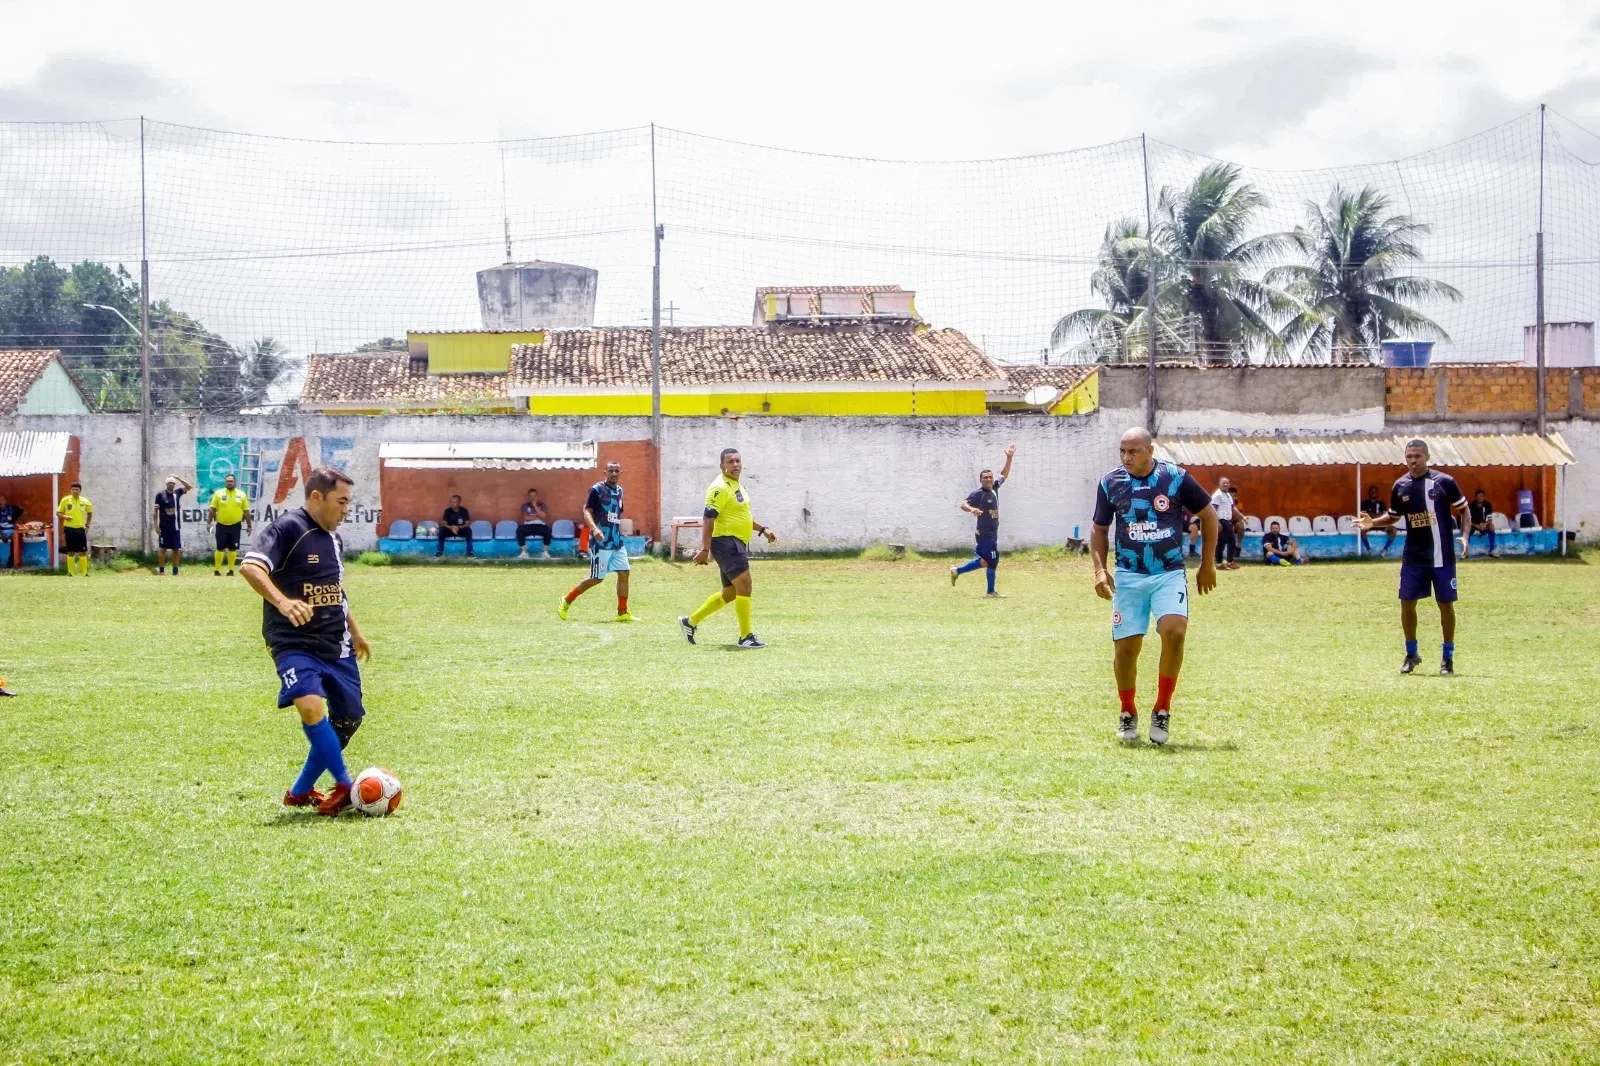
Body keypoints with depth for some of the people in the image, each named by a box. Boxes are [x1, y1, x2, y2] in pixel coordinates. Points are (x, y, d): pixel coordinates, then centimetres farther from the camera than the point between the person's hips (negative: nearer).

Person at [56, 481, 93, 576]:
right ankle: (70, 572, 7)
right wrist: (64, 516, -17)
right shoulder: (65, 500, -1)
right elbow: (58, 512, 3)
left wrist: (87, 525, 12)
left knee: (83, 551, -1)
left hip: (80, 529, 1)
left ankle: (85, 572, 3)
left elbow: (90, 512, 19)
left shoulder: (84, 501, 4)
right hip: (69, 529, -1)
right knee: (70, 552, 2)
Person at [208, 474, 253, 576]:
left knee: (233, 549, 5)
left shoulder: (241, 494, 3)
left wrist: (249, 526, 5)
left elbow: (246, 511, 6)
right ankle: (217, 570, 7)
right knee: (220, 548, 1)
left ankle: (230, 570, 13)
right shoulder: (218, 493, 1)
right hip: (221, 525, -1)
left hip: (235, 526, 1)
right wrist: (209, 522, -5)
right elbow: (212, 509, 2)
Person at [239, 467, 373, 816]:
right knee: (311, 706, -28)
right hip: (294, 643, -8)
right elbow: (250, 567, -26)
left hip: (336, 646, 8)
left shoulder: (333, 538, 15)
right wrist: (283, 602, -39)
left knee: (349, 717, 8)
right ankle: (345, 786, -17)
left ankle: (301, 792, 21)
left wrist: (354, 630, 32)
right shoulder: (288, 528, -11)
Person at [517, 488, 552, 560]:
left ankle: (545, 551, -21)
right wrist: (538, 517, -4)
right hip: (528, 526, 0)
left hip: (540, 526, 0)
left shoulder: (542, 504, 11)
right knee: (519, 530, -34)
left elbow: (543, 516, -8)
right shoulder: (525, 505, 10)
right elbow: (525, 517, -4)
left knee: (548, 531, -35)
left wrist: (535, 506, -7)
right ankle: (524, 552, -25)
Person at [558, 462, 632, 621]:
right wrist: (594, 528, -32)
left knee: (624, 573, 0)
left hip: (617, 542, 7)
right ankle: (567, 601, 12)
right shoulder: (597, 489, -9)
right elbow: (587, 511, -16)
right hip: (601, 541, -7)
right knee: (596, 578, -4)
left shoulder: (619, 491, 13)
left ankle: (622, 613, 6)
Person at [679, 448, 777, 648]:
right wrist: (705, 549, -25)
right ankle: (745, 636, -9)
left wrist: (762, 529, 25)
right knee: (744, 585, -15)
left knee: (730, 592, 14)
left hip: (738, 544, 10)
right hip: (726, 542, -10)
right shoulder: (720, 488, -14)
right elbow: (709, 519, -19)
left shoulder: (737, 485, 16)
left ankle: (690, 622, 25)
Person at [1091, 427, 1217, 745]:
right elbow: (1099, 529, 13)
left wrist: (1208, 564, 7)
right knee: (1126, 646, -1)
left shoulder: (1175, 477, -6)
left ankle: (1162, 710, -8)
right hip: (1128, 576, 2)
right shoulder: (1110, 483, 0)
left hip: (1170, 574, -2)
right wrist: (1099, 569, -1)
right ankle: (1128, 713, 23)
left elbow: (1208, 515, 6)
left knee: (1174, 632, -24)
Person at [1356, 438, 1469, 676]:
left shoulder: (1444, 482, -8)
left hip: (1442, 557, -3)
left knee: (1446, 605, 2)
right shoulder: (1400, 487, 2)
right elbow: (1393, 517, 16)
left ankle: (1448, 657, 15)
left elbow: (1464, 510, 1)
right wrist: (1373, 523, -3)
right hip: (1413, 558, 3)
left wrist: (1464, 536, -12)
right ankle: (1411, 654, 18)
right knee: (1407, 603, 1)